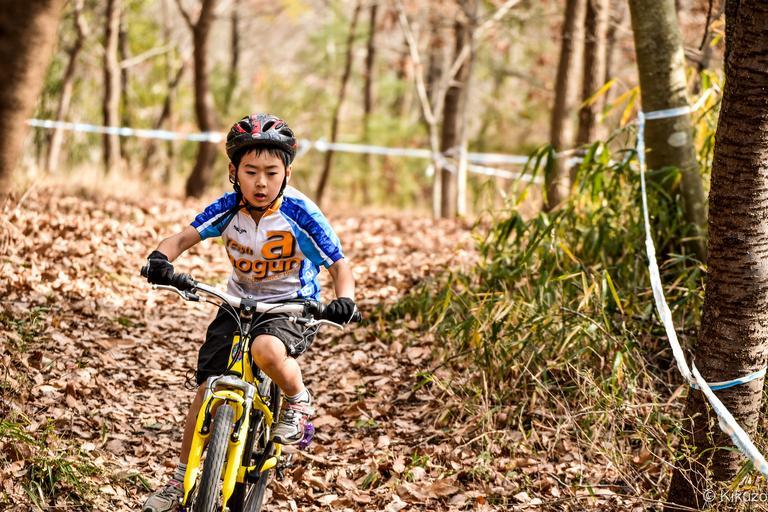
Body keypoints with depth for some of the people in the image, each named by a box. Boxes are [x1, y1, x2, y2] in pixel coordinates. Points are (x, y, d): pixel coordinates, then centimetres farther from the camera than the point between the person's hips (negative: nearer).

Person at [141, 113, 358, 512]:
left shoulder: (300, 214, -19)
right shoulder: (229, 208, -11)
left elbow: (339, 266, -16)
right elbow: (184, 237, -7)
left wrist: (344, 300, -37)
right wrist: (161, 257, -30)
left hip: (292, 305, -4)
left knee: (266, 349, -38)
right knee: (207, 388, -3)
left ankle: (298, 401, -4)